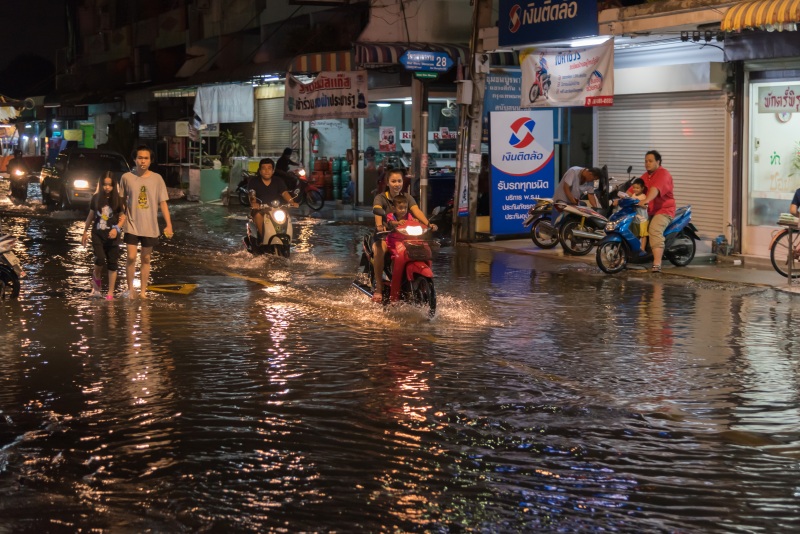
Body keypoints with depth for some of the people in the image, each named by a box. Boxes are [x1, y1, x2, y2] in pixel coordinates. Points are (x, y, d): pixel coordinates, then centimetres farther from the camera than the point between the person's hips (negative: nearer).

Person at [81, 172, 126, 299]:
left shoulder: (118, 199, -4)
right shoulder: (96, 198, 1)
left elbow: (123, 217, 0)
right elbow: (91, 216, 11)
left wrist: (117, 228, -17)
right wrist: (85, 232, 16)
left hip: (112, 236, -1)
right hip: (97, 234, 1)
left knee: (112, 264, 1)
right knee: (100, 260, -15)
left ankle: (110, 293, 9)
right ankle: (97, 278, 17)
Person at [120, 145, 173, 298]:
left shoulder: (157, 178, -2)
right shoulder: (127, 177, -4)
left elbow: (163, 203, -1)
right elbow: (122, 201, 5)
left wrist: (169, 225, -8)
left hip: (150, 227, 1)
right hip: (132, 225, -1)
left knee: (146, 259, 10)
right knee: (131, 257, -6)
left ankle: (143, 290, 19)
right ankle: (130, 288, 10)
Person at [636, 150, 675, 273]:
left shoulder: (663, 174, -11)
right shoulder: (646, 176, 18)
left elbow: (656, 188, -29)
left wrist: (646, 200, -46)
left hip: (664, 210, -9)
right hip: (648, 211, 10)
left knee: (655, 230, -32)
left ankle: (657, 265, -42)